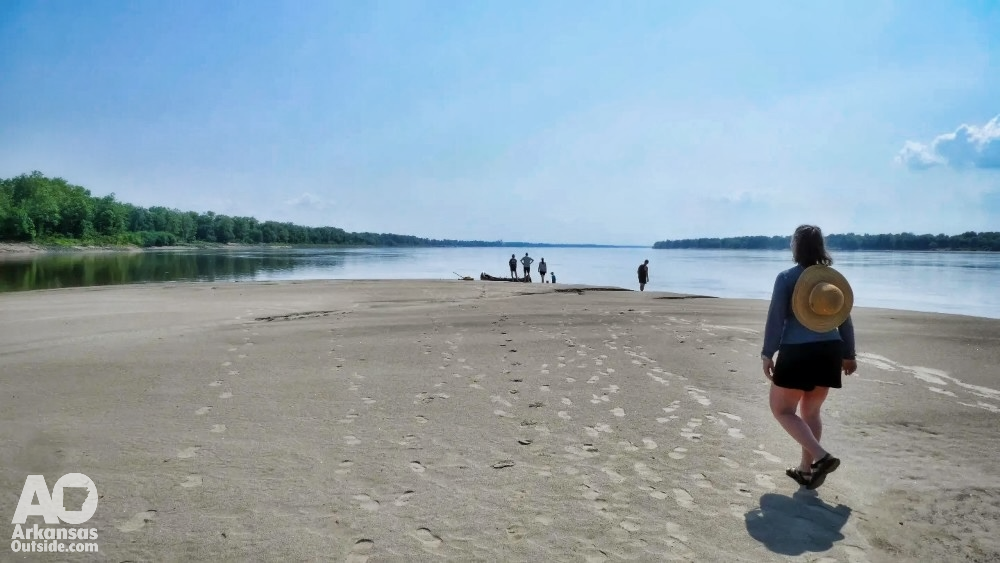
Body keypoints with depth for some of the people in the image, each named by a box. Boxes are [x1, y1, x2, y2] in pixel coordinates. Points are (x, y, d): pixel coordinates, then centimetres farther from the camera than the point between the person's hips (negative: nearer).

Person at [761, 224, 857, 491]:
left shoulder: (786, 278, -8)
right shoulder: (834, 277, 6)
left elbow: (775, 319, -9)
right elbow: (845, 320, 10)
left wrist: (767, 353, -2)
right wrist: (849, 355, 18)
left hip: (796, 352, -6)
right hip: (828, 351, 6)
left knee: (782, 409, 7)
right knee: (811, 412, 17)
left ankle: (822, 457, -6)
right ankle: (807, 468, 23)